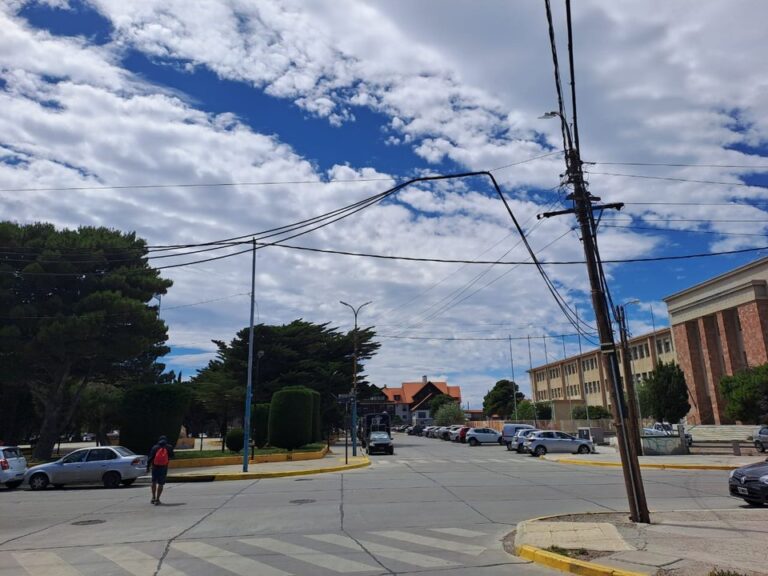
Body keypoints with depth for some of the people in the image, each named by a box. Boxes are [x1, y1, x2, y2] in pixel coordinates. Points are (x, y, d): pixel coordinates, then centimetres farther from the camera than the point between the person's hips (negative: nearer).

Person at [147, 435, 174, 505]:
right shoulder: (169, 447, 1)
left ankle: (153, 497, 21)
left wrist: (148, 467, 1)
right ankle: (157, 499, 0)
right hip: (163, 468, -1)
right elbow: (171, 456, 13)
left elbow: (150, 458, -4)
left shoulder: (155, 447, 0)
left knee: (154, 482, 21)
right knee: (160, 484, 4)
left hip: (155, 467, 1)